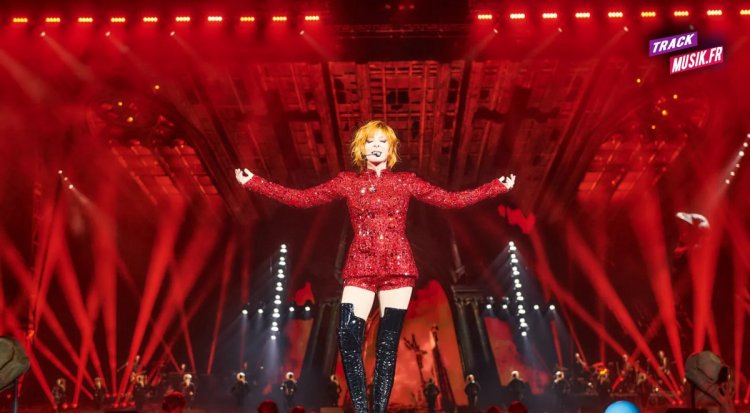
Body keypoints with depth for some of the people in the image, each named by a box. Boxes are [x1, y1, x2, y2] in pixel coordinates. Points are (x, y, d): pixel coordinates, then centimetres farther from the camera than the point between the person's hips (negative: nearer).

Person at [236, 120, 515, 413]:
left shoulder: (405, 181, 10)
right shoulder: (347, 181, 10)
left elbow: (452, 200, 10)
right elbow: (301, 198, 7)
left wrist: (498, 187, 6)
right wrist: (253, 182, 3)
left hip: (397, 268, 0)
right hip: (360, 269, 0)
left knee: (388, 344, 1)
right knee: (348, 337, -16)